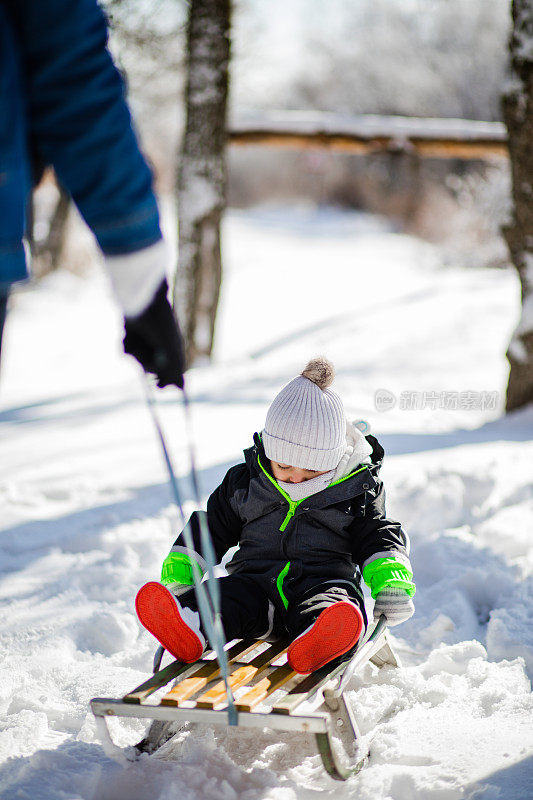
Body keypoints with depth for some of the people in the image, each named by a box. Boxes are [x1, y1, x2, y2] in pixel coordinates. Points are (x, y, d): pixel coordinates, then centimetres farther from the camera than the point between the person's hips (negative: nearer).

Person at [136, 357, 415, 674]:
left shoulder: (358, 488, 6)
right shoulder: (245, 482, 13)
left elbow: (377, 536, 9)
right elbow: (212, 527, 21)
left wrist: (392, 582, -10)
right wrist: (178, 573, 11)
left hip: (324, 581, -2)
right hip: (256, 580, 3)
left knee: (338, 605, -39)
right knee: (220, 597, -31)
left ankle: (317, 646, -71)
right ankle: (188, 629, -61)